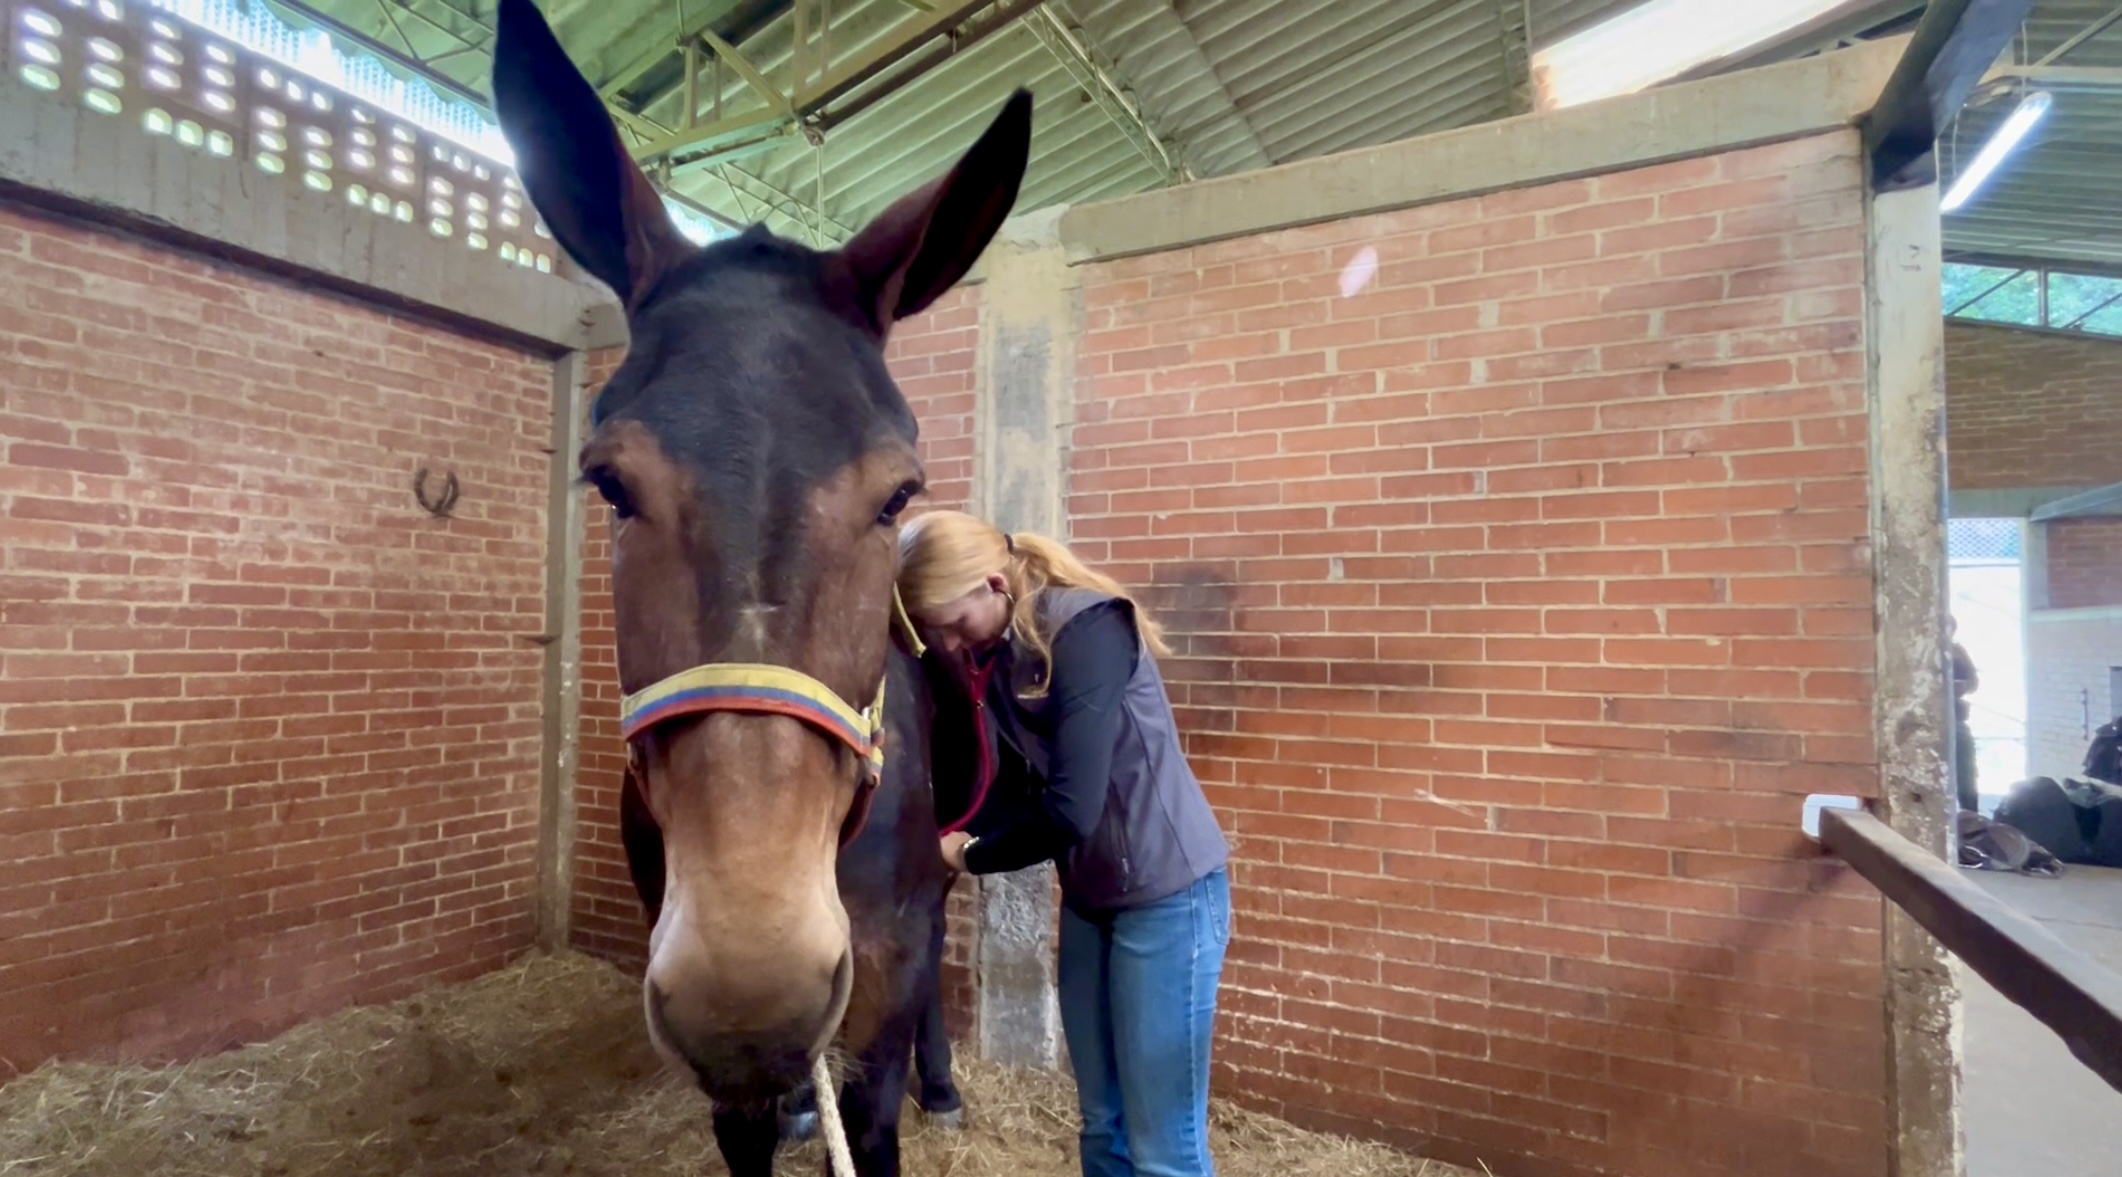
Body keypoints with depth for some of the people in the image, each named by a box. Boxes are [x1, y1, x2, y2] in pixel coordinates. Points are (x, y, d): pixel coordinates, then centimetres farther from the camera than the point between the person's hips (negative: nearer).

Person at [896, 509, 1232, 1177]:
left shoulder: (1087, 630, -23)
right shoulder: (985, 655, 0)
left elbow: (1069, 811, -28)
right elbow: (1009, 785, 3)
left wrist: (973, 857, -12)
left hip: (1167, 892, -7)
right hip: (1088, 897, 8)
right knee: (1103, 1123, 19)